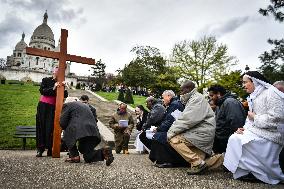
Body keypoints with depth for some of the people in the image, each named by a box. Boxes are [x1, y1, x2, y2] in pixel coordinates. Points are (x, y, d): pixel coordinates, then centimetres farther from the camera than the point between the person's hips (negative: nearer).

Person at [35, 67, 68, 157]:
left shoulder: (60, 83, 8)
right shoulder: (46, 80, 6)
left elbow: (65, 95, -1)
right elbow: (42, 91, -6)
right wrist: (53, 88, -15)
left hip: (53, 108, 1)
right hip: (43, 106, 0)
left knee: (51, 128, -5)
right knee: (41, 127, -1)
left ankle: (50, 149, 0)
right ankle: (40, 149, 4)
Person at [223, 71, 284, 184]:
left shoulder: (271, 93, -12)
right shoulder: (253, 97, 16)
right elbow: (251, 118, 17)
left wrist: (255, 118, -12)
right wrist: (244, 128, 0)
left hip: (270, 134, -9)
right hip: (256, 130, 9)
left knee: (239, 141, -21)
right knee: (234, 138, -8)